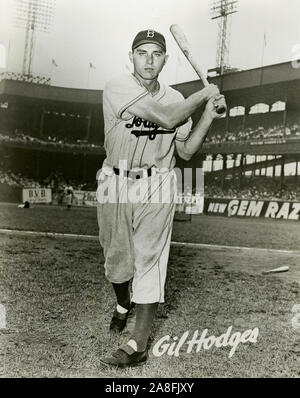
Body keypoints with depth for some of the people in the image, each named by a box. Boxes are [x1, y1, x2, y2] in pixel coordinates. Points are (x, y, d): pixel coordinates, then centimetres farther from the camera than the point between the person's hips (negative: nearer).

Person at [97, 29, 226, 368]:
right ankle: (123, 303, 45)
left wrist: (209, 114, -4)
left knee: (149, 260, -5)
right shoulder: (117, 88, -10)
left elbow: (186, 151, 6)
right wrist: (203, 94, -7)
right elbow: (167, 117, -20)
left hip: (156, 189, 1)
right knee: (116, 256, 13)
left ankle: (138, 344, 2)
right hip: (115, 185, -1)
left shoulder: (175, 97, 6)